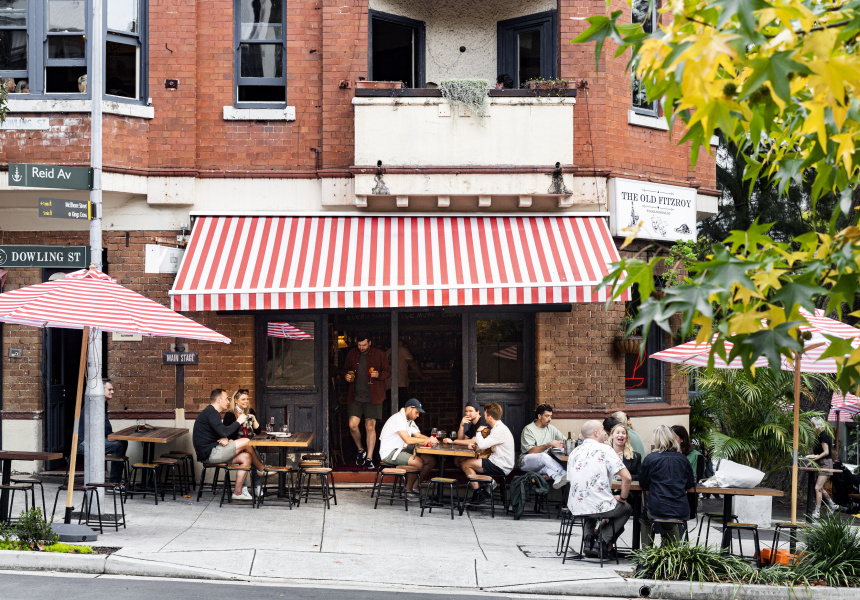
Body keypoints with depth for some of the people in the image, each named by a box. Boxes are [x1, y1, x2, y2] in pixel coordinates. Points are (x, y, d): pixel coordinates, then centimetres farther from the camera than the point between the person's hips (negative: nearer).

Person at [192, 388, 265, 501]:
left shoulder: (211, 412, 22)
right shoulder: (210, 412, -12)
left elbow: (221, 433, 22)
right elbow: (224, 432, -22)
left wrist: (225, 439, -3)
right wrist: (238, 422, -8)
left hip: (212, 452, 10)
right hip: (208, 454, -10)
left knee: (246, 457, 0)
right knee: (246, 442, -12)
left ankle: (237, 492, -2)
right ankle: (261, 469, 11)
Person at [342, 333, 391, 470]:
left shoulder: (379, 354, 0)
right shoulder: (351, 354, 8)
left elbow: (388, 372, 6)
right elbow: (346, 370, 21)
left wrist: (379, 375, -14)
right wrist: (346, 376, -1)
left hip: (373, 397, -3)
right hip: (355, 397, 3)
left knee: (370, 427, -5)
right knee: (353, 425, -5)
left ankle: (369, 458, 2)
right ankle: (360, 450, 21)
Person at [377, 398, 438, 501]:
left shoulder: (409, 421, 16)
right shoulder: (398, 419, -18)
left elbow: (418, 435, 14)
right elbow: (408, 440, -26)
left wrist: (431, 439, -8)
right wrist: (428, 440, -20)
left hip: (402, 450, 10)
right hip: (389, 453, -10)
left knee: (431, 460, -2)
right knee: (418, 462, -28)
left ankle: (415, 487, 3)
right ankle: (408, 491, -10)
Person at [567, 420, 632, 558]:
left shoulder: (574, 452, 10)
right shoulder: (604, 450, -8)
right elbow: (627, 478, -14)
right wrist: (622, 498, 3)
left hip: (575, 507, 6)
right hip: (600, 507, -5)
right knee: (626, 508, 25)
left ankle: (589, 538, 16)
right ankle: (603, 541, 8)